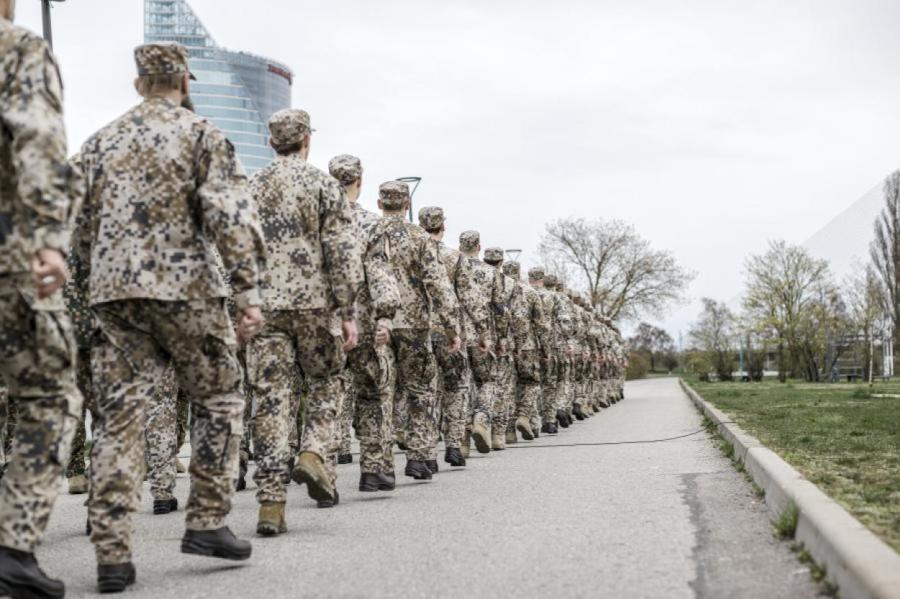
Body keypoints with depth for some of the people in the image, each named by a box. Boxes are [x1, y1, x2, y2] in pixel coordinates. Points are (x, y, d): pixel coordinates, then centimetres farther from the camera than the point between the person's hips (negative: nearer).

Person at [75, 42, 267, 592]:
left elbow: (80, 226, 17)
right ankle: (207, 522, 10)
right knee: (218, 400, 13)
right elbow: (232, 215, -12)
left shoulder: (100, 143, 16)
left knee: (120, 417, 3)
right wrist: (250, 290, -15)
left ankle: (113, 553, -1)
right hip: (186, 288, -4)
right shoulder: (202, 135, 1)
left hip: (113, 292, 4)